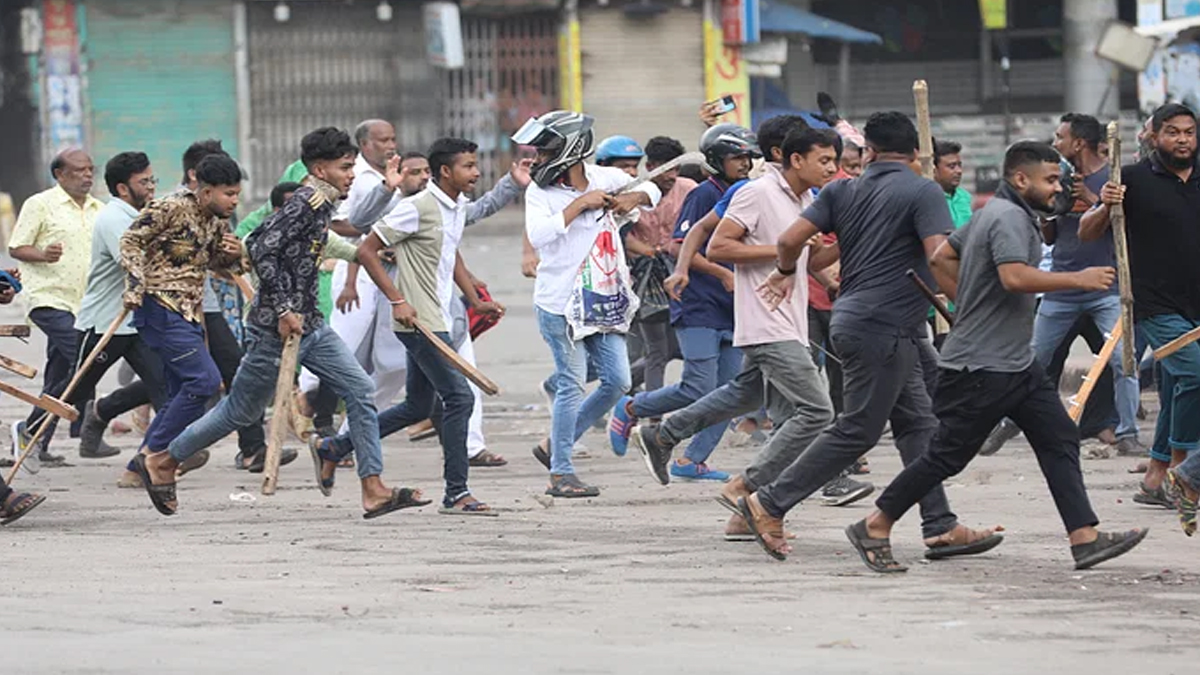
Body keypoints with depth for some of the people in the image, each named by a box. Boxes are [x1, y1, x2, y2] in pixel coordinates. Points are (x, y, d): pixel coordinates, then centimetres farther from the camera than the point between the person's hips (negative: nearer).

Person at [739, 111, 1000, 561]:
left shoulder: (843, 191, 8)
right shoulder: (923, 193, -8)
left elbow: (791, 239, 3)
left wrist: (785, 272, 24)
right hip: (882, 327, -8)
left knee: (918, 424, 9)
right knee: (857, 431, -2)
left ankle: (940, 527, 6)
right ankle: (769, 505, 1)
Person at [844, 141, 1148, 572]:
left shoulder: (993, 214, 16)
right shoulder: (1009, 218, -16)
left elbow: (941, 258, 23)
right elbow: (1015, 277, -31)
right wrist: (1078, 280, -23)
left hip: (1017, 362, 11)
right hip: (982, 368, -11)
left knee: (1060, 440, 3)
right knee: (947, 456, -4)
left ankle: (1085, 538, -2)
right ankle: (874, 528, 7)